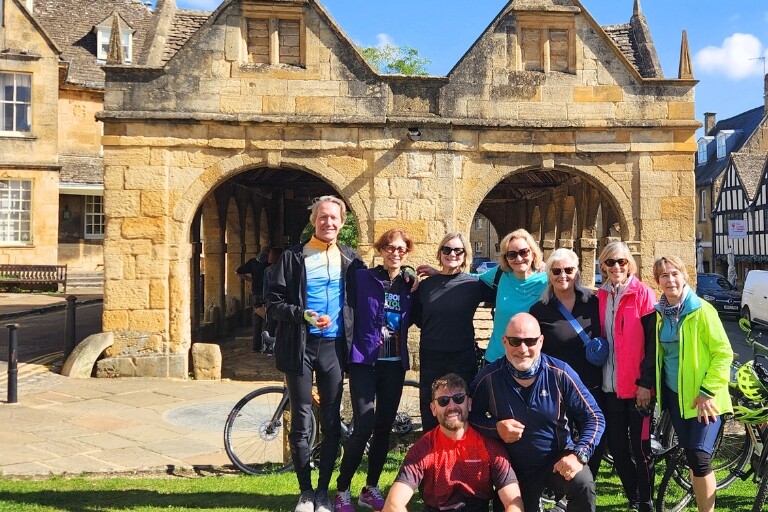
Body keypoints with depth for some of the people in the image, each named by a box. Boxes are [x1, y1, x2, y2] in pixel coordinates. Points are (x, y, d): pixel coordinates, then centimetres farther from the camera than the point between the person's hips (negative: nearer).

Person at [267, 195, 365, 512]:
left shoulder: (350, 260, 8)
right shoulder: (293, 257, 1)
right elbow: (273, 305, -3)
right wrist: (305, 315, -19)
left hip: (334, 346, 2)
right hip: (300, 346, -2)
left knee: (331, 423, 5)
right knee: (301, 422, 3)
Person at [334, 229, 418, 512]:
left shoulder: (410, 283, 8)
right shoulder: (362, 277, -3)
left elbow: (410, 320, 12)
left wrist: (414, 291, 1)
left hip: (395, 364, 4)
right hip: (365, 361, -4)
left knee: (384, 427, 8)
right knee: (364, 426, -12)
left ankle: (370, 488, 23)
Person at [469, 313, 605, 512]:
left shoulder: (560, 373, -14)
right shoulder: (489, 377, -14)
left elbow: (594, 418, -10)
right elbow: (469, 416, -5)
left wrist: (579, 455, -23)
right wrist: (496, 428, -23)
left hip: (559, 459, -1)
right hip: (514, 468, 2)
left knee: (583, 485, -29)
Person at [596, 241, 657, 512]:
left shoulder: (643, 293, -5)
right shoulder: (601, 297, 9)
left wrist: (646, 383, -12)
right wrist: (595, 378, 9)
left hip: (637, 386, -4)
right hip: (610, 386, 5)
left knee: (640, 448, 2)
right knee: (616, 448, 10)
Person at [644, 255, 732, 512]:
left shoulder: (702, 310, -12)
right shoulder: (659, 313, 5)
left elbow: (724, 353, -12)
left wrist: (708, 391, -16)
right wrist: (648, 384, 10)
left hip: (703, 396, -5)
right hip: (675, 394, 5)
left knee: (700, 457, -11)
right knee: (690, 456, 11)